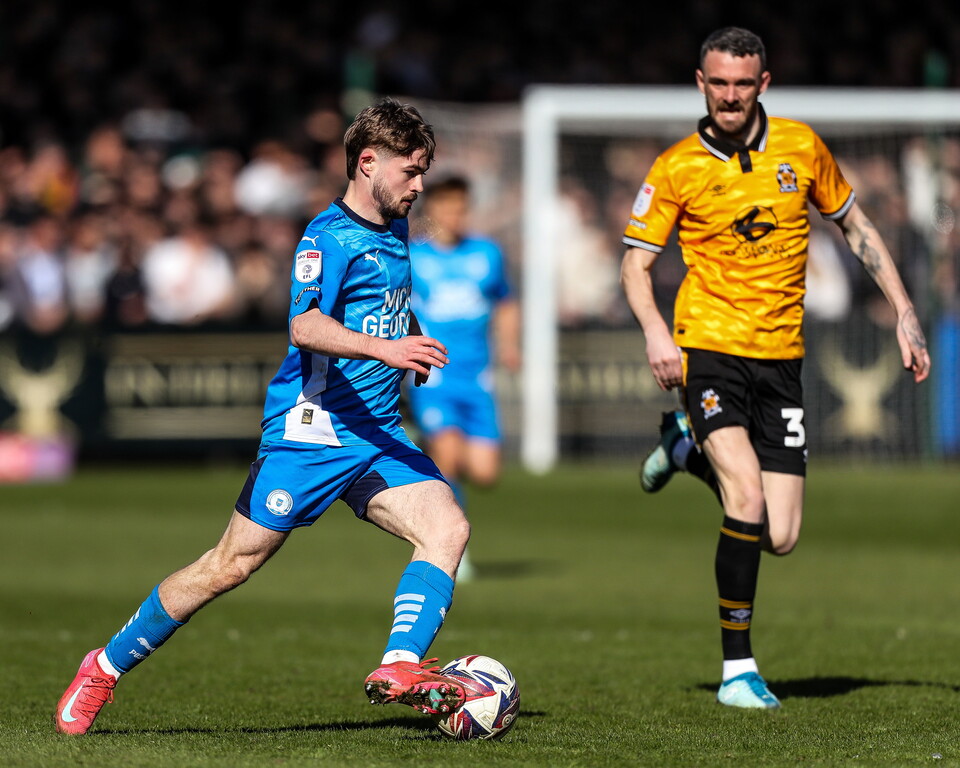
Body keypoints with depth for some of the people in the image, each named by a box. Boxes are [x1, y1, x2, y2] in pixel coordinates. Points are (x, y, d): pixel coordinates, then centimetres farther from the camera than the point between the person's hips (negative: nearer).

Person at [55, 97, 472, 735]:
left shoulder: (395, 232, 15)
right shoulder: (330, 236, -12)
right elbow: (305, 326, -29)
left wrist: (412, 348, 20)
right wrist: (383, 347, -41)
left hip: (378, 433, 7)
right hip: (310, 428, -7)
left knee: (449, 528, -16)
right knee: (232, 564, -4)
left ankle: (401, 668, -25)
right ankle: (107, 668, 11)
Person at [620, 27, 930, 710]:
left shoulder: (800, 147, 4)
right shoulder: (677, 169, -3)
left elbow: (854, 226, 16)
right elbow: (636, 263, 1)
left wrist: (905, 314, 10)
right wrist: (656, 332, -18)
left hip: (780, 357, 3)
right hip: (709, 346, -3)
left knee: (780, 537, -1)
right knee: (749, 502, -22)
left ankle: (689, 447, 28)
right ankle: (738, 668, -7)